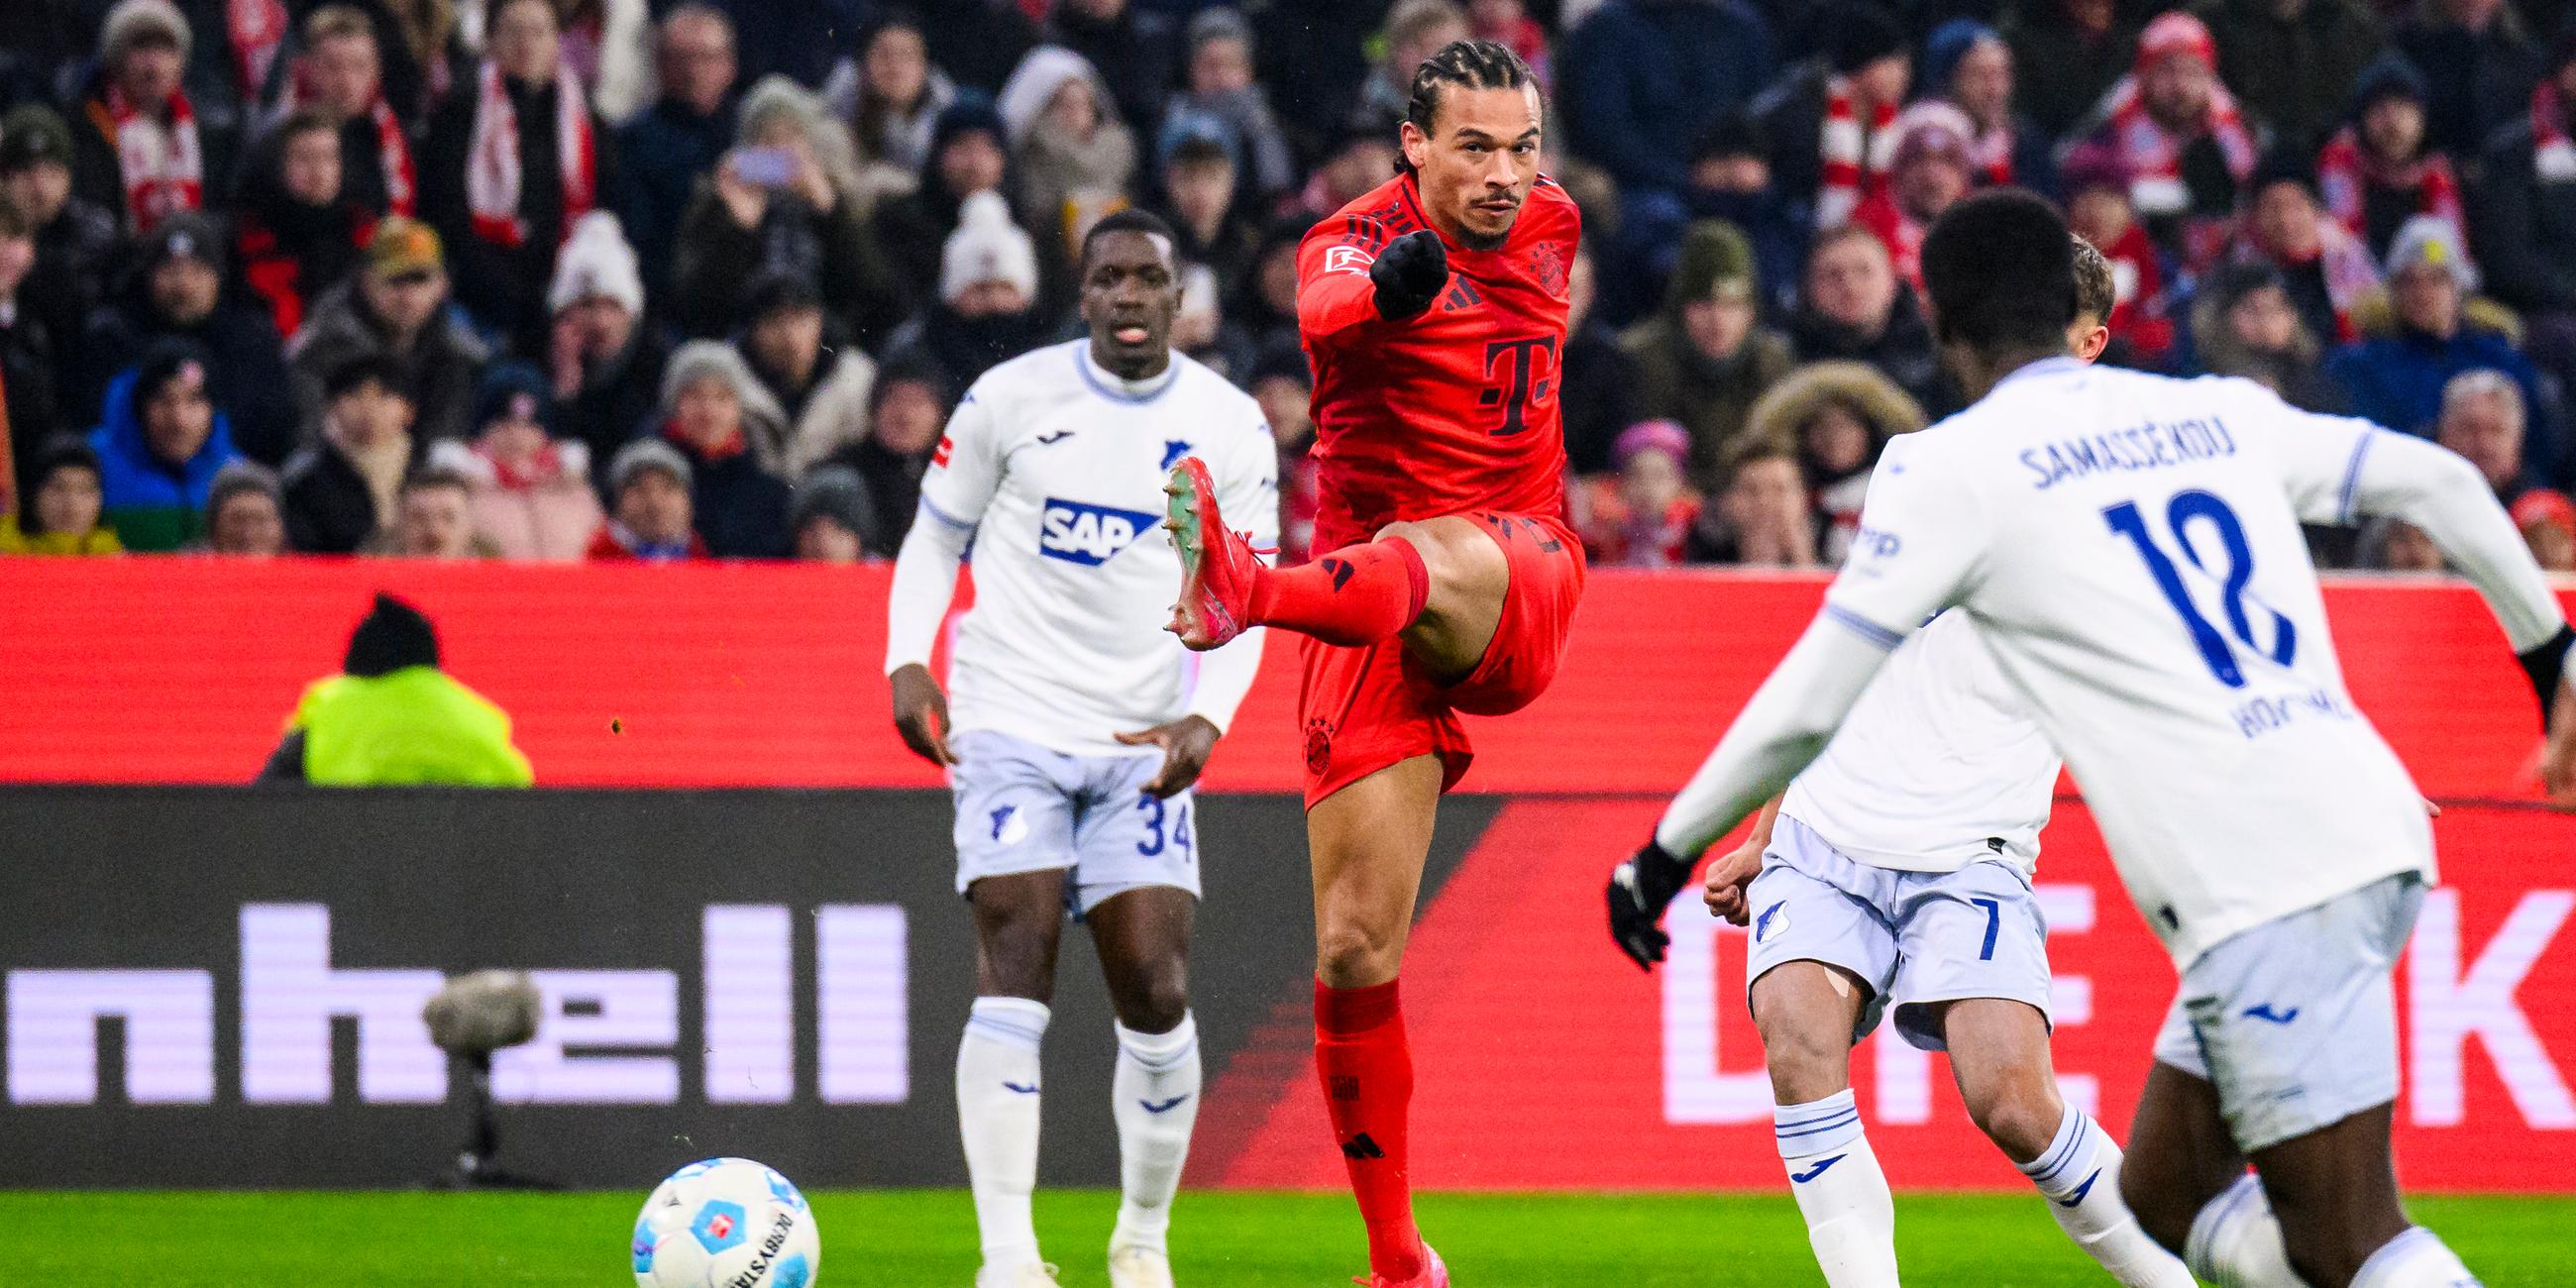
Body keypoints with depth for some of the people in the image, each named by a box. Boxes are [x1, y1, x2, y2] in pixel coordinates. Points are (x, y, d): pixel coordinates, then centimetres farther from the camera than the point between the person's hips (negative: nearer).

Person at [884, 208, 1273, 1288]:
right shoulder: (1011, 397, 0)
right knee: (1016, 975, -14)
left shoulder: (1231, 428, 3)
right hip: (1011, 725, -2)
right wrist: (908, 661, -6)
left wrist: (1206, 720, -14)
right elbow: (935, 537, 10)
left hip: (1144, 744, 2)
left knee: (1156, 994, -5)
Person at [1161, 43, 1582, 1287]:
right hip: (1369, 623, -1)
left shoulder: (1549, 224, 8)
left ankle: (1248, 590, -71)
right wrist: (1386, 287, -56)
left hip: (1521, 585, 1)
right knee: (1354, 951, -5)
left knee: (1426, 565, -39)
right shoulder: (1356, 241, -7)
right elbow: (1324, 309, -34)